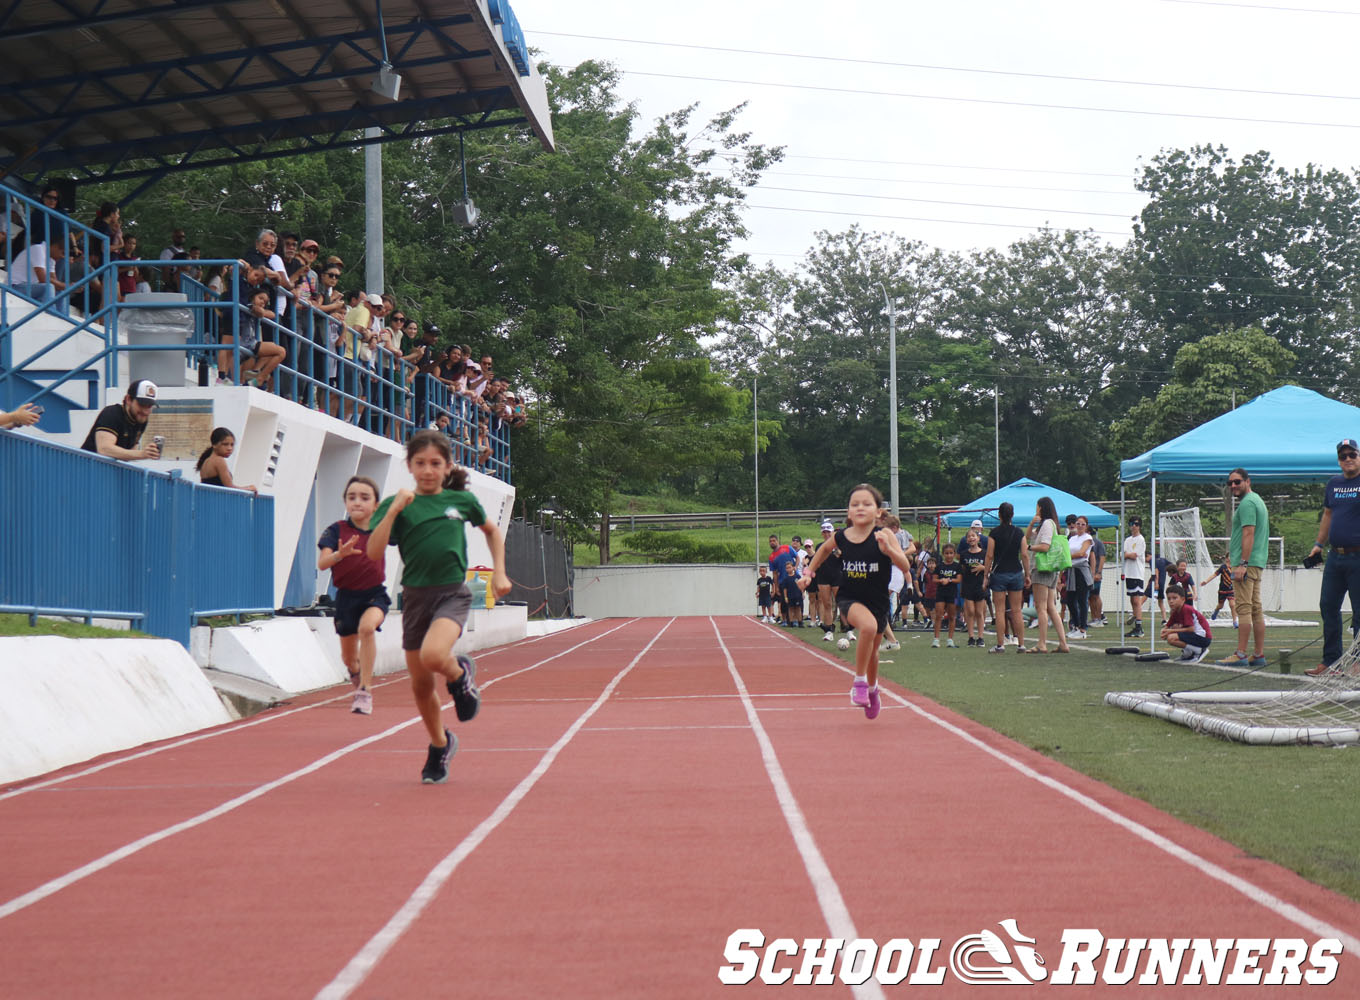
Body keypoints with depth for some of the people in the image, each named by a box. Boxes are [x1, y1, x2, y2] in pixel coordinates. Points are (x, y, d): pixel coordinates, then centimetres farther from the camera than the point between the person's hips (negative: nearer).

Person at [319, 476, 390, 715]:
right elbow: (322, 563, -20)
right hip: (347, 596, 1)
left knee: (367, 627, -33)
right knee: (349, 658, 12)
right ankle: (358, 677, 51)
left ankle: (365, 690, -26)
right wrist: (340, 554, -42)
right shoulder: (336, 531, -9)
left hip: (375, 594, -1)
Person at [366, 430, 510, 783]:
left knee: (433, 655, -31)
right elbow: (373, 551, -12)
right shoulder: (398, 505, 1)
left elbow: (492, 530, 22)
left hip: (452, 593, -2)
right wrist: (394, 510, -18)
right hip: (415, 596, 2)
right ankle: (440, 744, 32)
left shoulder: (461, 500, 3)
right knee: (420, 683, 8)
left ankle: (461, 674, 5)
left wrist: (499, 572, 13)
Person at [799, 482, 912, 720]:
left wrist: (888, 549, -39)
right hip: (849, 599, -1)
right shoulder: (840, 537, -9)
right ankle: (859, 681, -15)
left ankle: (872, 687, 54)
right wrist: (809, 571, 10)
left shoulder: (884, 535, -16)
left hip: (877, 602, 1)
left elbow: (905, 567, -25)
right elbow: (824, 549, 15)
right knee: (869, 626, -34)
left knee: (871, 651, 20)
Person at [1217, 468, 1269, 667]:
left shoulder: (1247, 503, -11)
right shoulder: (1257, 500, 21)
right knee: (1256, 609, 9)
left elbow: (1249, 534, -19)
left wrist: (1242, 564, -23)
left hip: (1247, 563, -11)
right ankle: (1259, 654, 10)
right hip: (1257, 562, 11)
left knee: (1243, 608, -12)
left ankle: (1240, 655, -15)